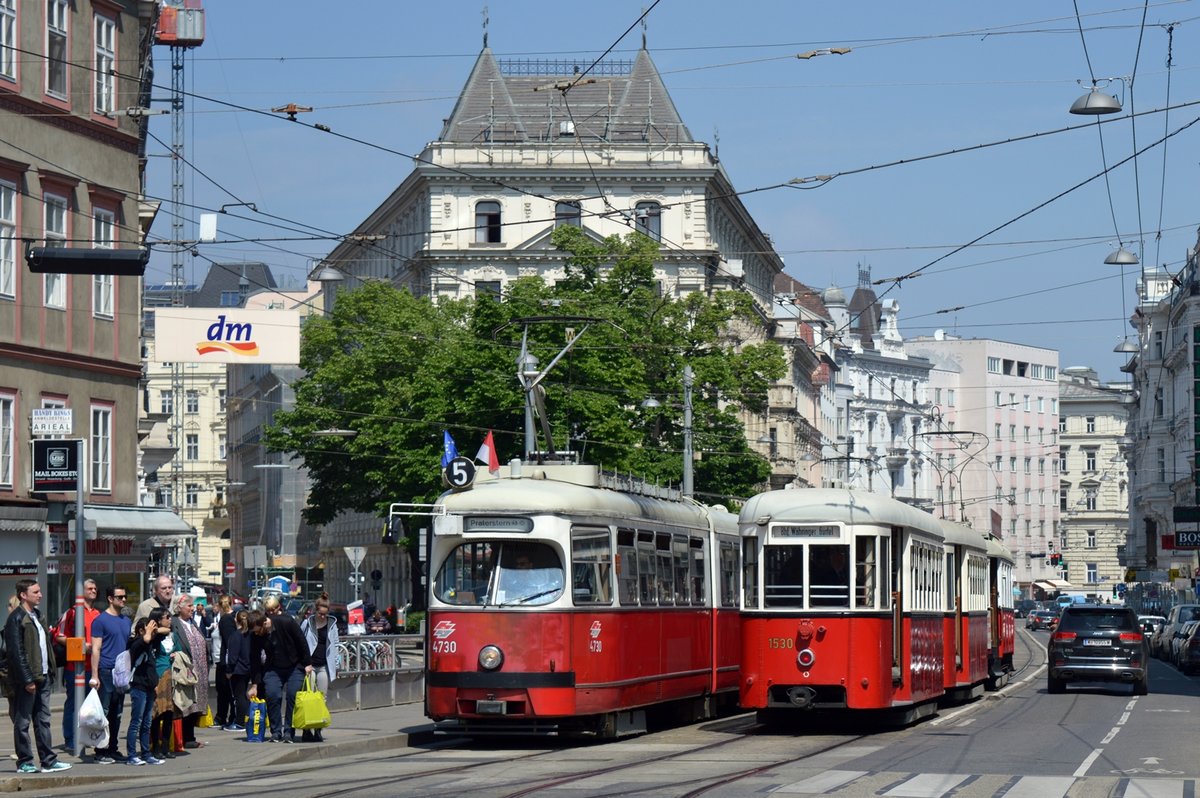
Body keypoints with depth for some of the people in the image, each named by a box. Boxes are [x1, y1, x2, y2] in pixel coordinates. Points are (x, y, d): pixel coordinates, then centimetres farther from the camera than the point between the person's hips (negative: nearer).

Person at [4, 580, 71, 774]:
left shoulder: (36, 616, 15)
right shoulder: (17, 618, -11)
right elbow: (16, 652, -16)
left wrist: (49, 672, 12)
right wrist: (27, 679, -19)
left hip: (42, 677, 8)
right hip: (26, 679, -8)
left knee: (43, 720, 9)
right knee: (23, 722, 1)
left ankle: (48, 760, 11)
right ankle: (24, 762, 6)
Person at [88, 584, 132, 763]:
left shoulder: (127, 621, 16)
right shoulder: (101, 620, -5)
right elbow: (96, 649, -9)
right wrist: (94, 675, -14)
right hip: (106, 672, -7)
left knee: (117, 713, 11)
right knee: (103, 713, -5)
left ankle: (113, 749, 19)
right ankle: (101, 752, -3)